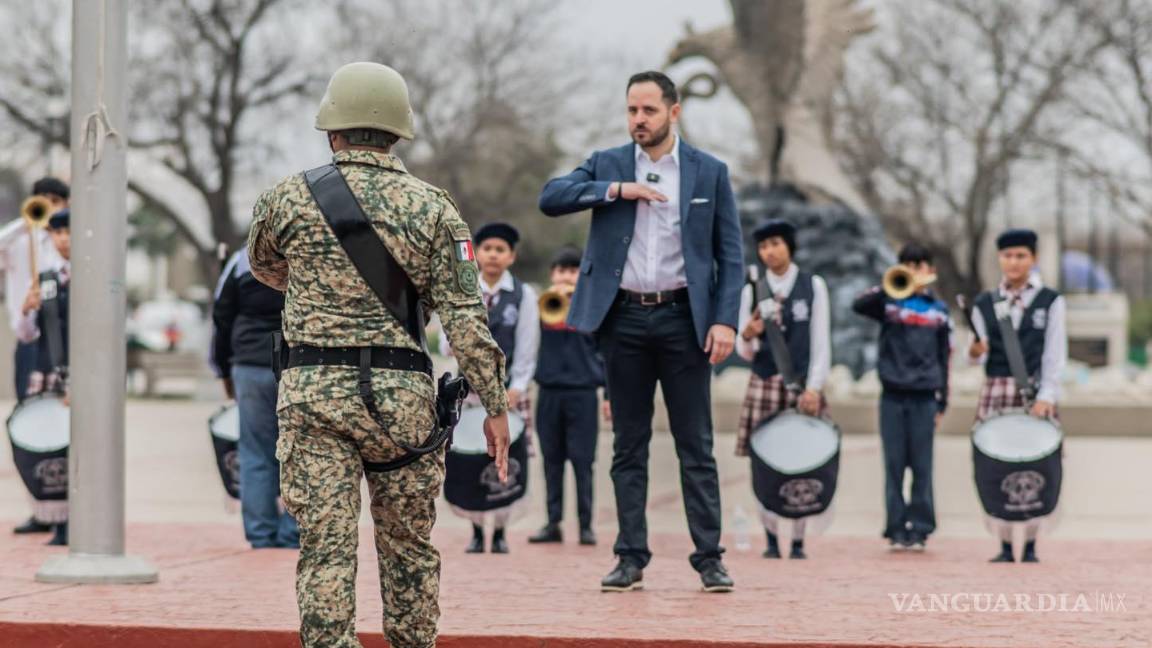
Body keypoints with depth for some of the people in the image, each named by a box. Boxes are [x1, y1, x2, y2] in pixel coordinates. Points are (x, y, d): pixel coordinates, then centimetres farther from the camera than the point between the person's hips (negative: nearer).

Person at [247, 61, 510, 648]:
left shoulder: (289, 198, 2)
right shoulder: (431, 207, 1)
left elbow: (263, 267, 23)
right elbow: (464, 314, -4)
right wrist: (495, 404, -1)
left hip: (313, 388, -1)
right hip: (403, 394, 1)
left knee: (326, 548, -3)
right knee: (408, 548, 13)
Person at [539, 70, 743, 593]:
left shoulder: (710, 172, 5)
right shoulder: (606, 165, 8)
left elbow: (729, 253, 3)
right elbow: (550, 197, -7)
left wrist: (725, 319, -8)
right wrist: (615, 190, -16)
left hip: (682, 317, -1)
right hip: (624, 319, 2)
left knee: (696, 444, 0)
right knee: (628, 445, 5)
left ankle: (709, 557, 2)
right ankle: (631, 558, 9)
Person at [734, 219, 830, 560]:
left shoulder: (813, 286, 3)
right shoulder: (751, 291, 6)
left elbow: (821, 343, 2)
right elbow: (745, 352, 8)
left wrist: (813, 388, -7)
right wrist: (747, 335, -15)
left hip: (802, 386, -1)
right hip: (763, 386, 1)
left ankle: (798, 542, 5)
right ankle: (771, 539, 6)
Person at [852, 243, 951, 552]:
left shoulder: (938, 311, 10)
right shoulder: (889, 304, 5)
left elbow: (944, 359, 10)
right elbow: (858, 305, -14)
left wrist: (942, 402, 7)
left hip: (924, 397, 1)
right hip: (893, 396, -1)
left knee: (922, 466, 1)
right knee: (894, 465, 1)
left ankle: (920, 529, 5)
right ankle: (896, 530, 5)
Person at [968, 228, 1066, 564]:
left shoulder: (1051, 302, 2)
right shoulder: (984, 304, 8)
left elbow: (1055, 354, -1)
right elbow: (980, 356, 9)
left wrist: (1046, 397, -11)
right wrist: (975, 352, -15)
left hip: (1036, 393, -2)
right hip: (996, 391, 2)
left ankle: (1030, 545, 6)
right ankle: (1005, 545, 5)